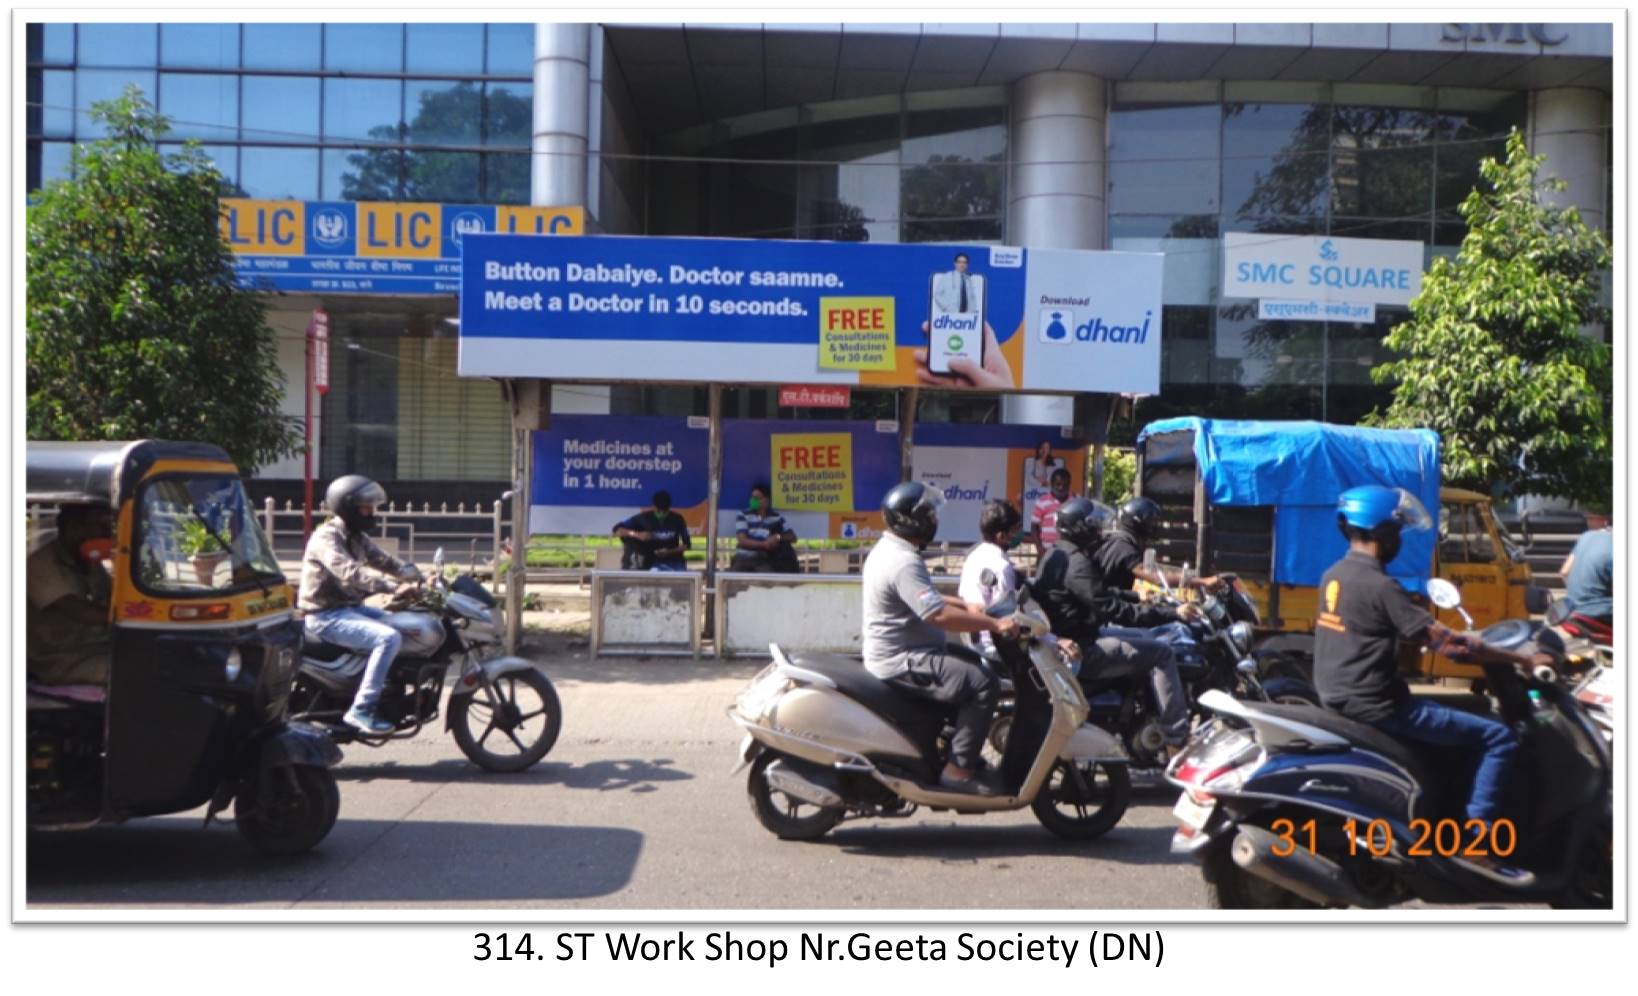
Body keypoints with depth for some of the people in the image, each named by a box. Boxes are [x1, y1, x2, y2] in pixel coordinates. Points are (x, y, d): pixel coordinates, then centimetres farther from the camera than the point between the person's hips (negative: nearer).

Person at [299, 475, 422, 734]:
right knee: (389, 638, -26)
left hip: (351, 607, 10)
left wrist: (416, 577, -9)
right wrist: (394, 587, -41)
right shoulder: (327, 537, -17)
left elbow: (384, 560, 9)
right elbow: (351, 573, -32)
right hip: (326, 617, -10)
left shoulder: (357, 537, 14)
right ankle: (361, 710, -23)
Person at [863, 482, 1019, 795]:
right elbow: (938, 614, -31)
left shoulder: (888, 549, 11)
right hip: (901, 662, -11)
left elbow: (927, 598, 22)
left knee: (973, 662, 24)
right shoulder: (904, 563, -23)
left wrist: (967, 606, 13)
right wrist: (993, 624, -26)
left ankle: (963, 751, 26)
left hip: (895, 651, 11)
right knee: (982, 682, -17)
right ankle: (959, 769, -12)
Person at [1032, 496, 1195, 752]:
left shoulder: (1057, 555, 13)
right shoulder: (1076, 562, -20)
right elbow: (1116, 611, -25)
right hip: (1078, 650, -11)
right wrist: (1172, 612, -22)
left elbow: (1104, 597, 23)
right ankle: (1177, 740, -14)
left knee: (1147, 644, 25)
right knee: (1161, 654, -13)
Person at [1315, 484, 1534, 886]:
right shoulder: (1379, 586, -17)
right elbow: (1444, 642, -18)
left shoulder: (1333, 576, 10)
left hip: (1337, 700, 10)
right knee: (1499, 738, -6)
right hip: (1374, 707, -9)